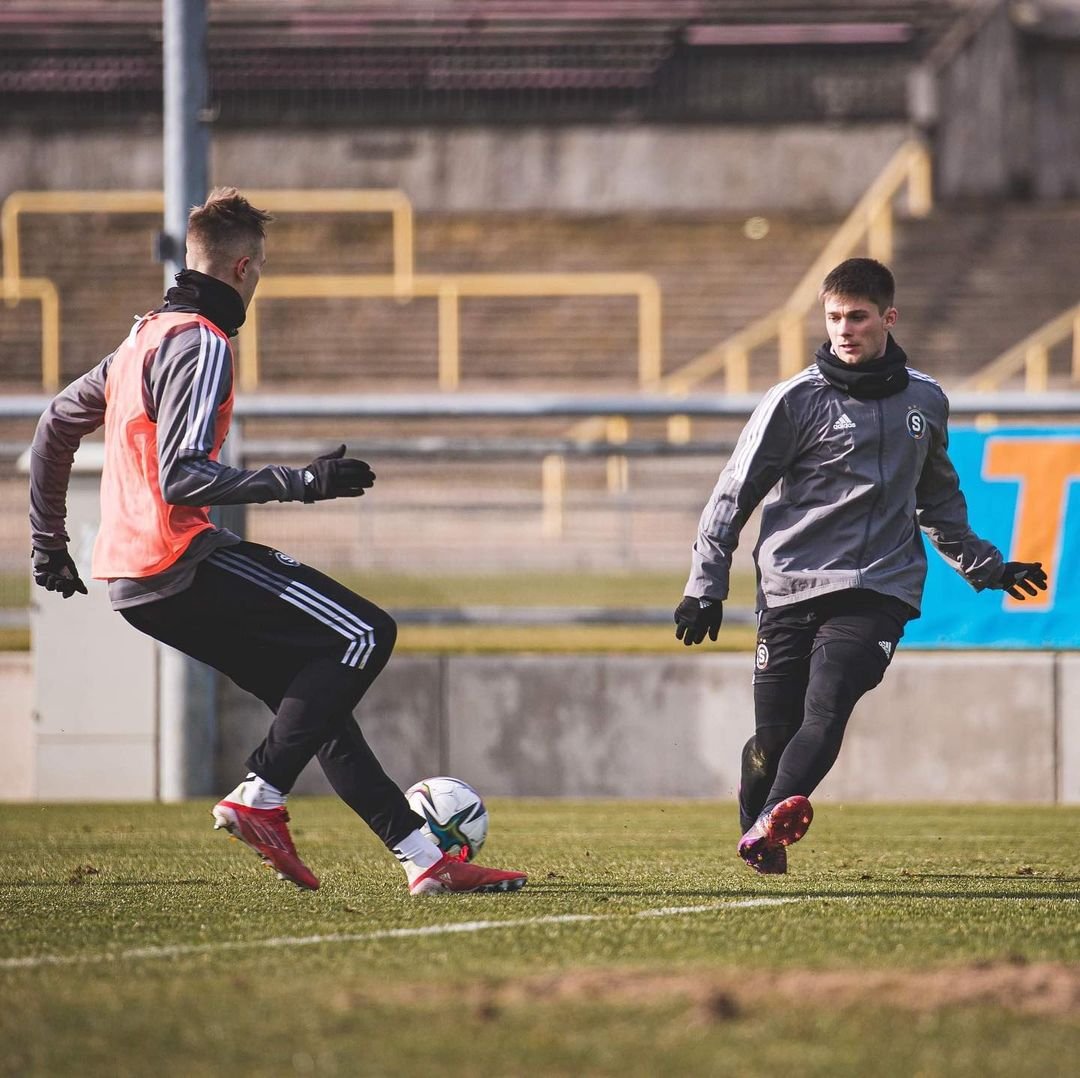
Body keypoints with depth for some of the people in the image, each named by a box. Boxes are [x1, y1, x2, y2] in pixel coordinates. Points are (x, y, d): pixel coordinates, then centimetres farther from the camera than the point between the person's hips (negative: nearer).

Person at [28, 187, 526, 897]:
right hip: (178, 563, -10)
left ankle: (423, 857, 7)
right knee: (366, 634, -11)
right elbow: (182, 478, -22)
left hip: (132, 578, 10)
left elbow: (56, 426, 28)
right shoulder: (201, 346, -12)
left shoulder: (143, 338, 19)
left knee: (317, 696, 11)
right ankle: (260, 798, -15)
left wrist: (49, 539, 35)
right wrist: (303, 483, -23)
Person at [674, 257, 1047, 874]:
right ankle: (758, 835, 22)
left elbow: (938, 497, 31)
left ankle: (772, 822, -40)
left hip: (879, 589, 1)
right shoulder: (797, 400, 2)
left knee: (825, 713, -23)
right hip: (792, 587, -1)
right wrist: (706, 587, -2)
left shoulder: (925, 401, 13)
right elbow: (735, 494, 4)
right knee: (774, 735, -2)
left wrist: (984, 566, 30)